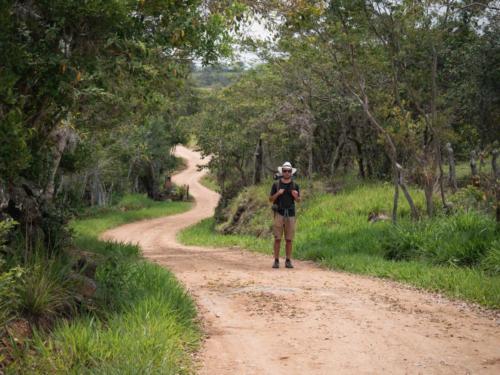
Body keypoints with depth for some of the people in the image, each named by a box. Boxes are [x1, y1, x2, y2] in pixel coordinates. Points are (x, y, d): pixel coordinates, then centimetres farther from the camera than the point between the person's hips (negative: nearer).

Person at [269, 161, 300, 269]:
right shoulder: (276, 184, 1)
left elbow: (298, 200, 8)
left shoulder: (295, 185, 5)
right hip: (279, 213, -1)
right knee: (277, 238, -4)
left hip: (290, 214, 1)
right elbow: (270, 199, 2)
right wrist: (278, 193, -18)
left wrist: (296, 196, -16)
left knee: (289, 239, 2)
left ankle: (288, 261, 8)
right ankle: (276, 261, 2)